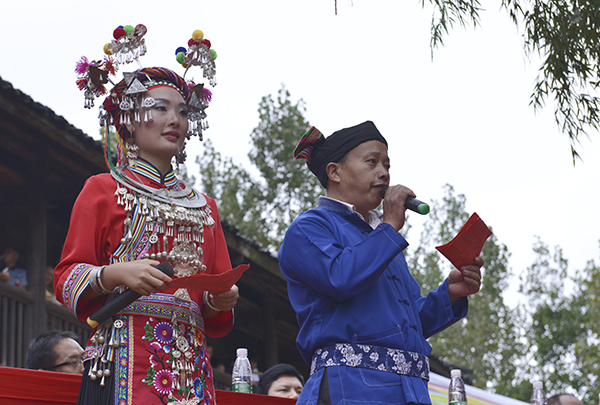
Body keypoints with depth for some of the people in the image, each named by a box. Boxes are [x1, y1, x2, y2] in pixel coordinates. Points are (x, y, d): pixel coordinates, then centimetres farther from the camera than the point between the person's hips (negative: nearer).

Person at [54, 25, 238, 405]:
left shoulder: (203, 206, 23)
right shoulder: (102, 189, 10)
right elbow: (66, 280, 2)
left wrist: (221, 300, -2)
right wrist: (116, 274, -15)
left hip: (189, 361, 4)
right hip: (126, 356, -4)